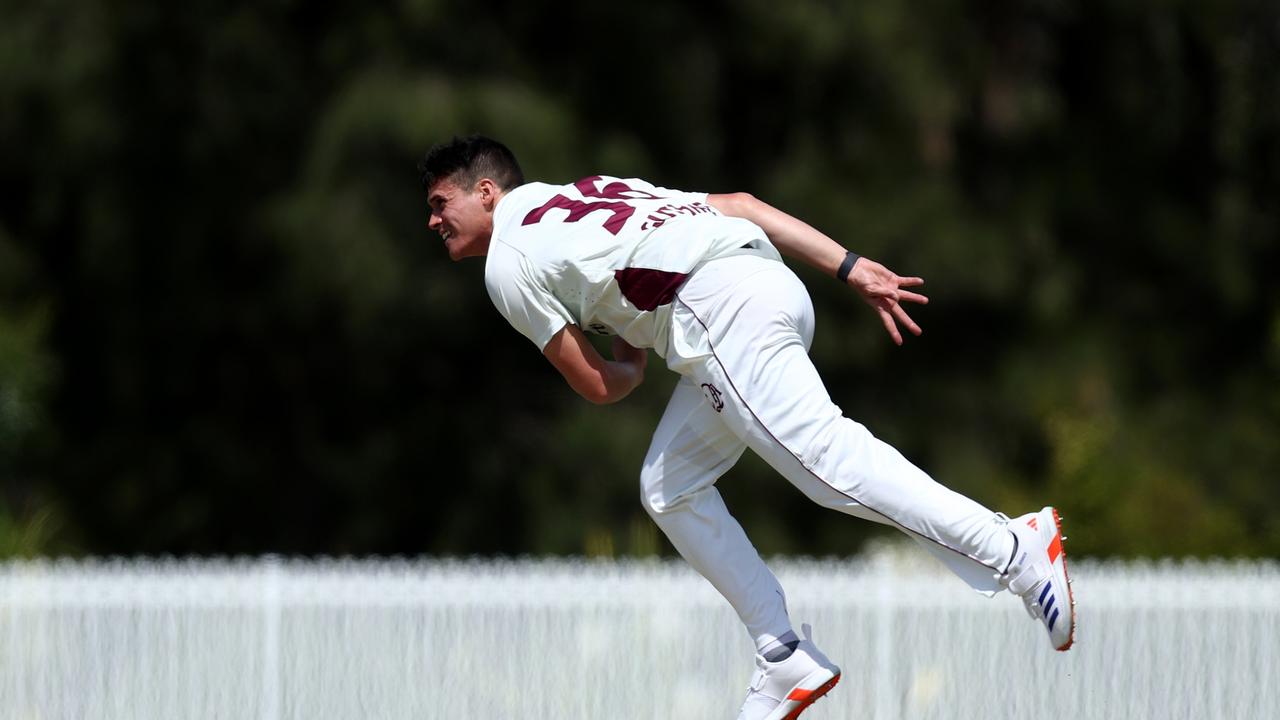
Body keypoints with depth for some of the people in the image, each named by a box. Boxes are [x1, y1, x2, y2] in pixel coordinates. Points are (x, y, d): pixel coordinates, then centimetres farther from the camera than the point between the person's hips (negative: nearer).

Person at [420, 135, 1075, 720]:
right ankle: (785, 658, 8)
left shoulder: (507, 264, 9)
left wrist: (632, 364, 33)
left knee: (821, 454, -21)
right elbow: (737, 204, 22)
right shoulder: (590, 192, 32)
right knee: (668, 490, 14)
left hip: (721, 305, -9)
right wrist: (852, 269, 15)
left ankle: (1012, 548, -35)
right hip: (770, 285, 9)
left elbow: (596, 386, 8)